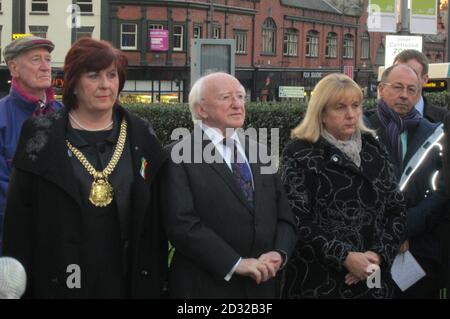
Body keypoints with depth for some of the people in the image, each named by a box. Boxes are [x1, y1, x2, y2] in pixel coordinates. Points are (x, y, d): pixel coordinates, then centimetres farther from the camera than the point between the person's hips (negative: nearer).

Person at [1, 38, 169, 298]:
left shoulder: (142, 136, 7)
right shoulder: (41, 137, 0)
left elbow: (154, 218, 8)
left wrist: (155, 281, 4)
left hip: (129, 280, 2)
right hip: (59, 281, -2)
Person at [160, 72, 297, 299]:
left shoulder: (258, 152, 11)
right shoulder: (180, 156, -8)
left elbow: (284, 217, 11)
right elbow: (183, 224, -17)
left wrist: (279, 254, -8)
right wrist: (236, 263, -19)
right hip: (205, 287, -5)